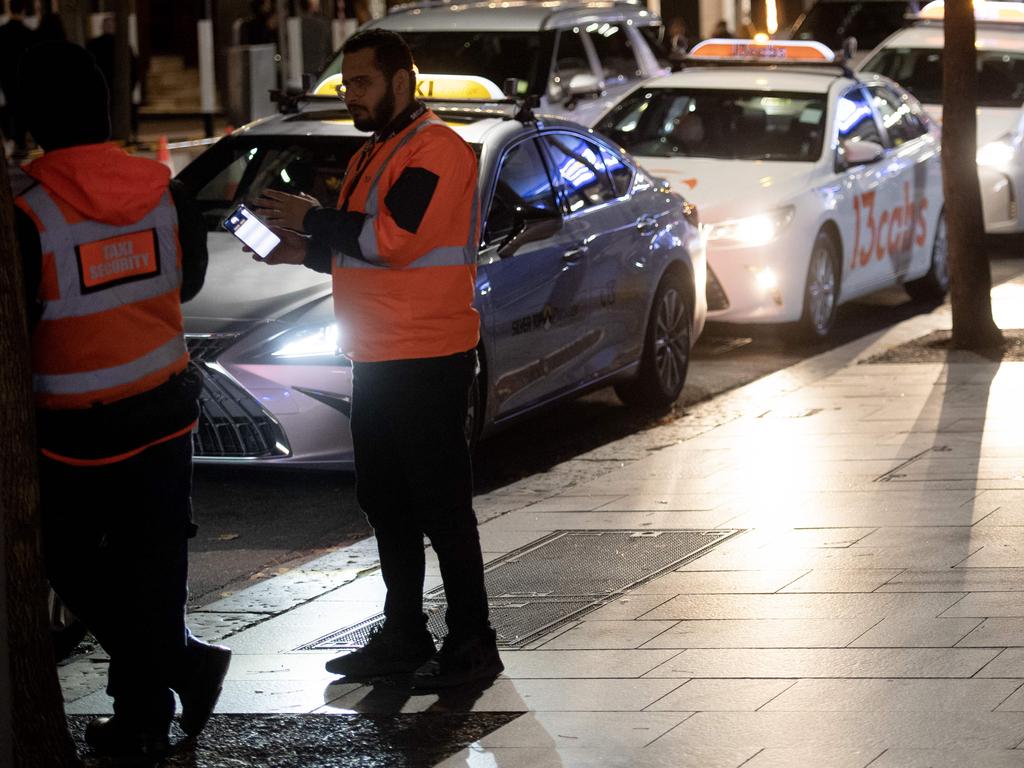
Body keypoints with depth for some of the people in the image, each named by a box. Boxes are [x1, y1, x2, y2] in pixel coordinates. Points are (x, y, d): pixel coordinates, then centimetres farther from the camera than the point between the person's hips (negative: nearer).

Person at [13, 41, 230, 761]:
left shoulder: (28, 214, -20)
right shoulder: (166, 192, -4)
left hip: (76, 429, -5)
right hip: (165, 411, 5)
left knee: (75, 565, 11)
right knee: (153, 563, 12)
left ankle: (185, 662, 1)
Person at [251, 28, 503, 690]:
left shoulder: (434, 148, -14)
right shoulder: (372, 156, 18)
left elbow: (393, 238, -24)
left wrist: (313, 220, -13)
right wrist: (306, 251, 8)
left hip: (429, 360, -10)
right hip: (376, 359, 10)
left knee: (441, 505, -6)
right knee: (386, 505, 15)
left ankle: (472, 646, -1)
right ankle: (404, 636, 24)